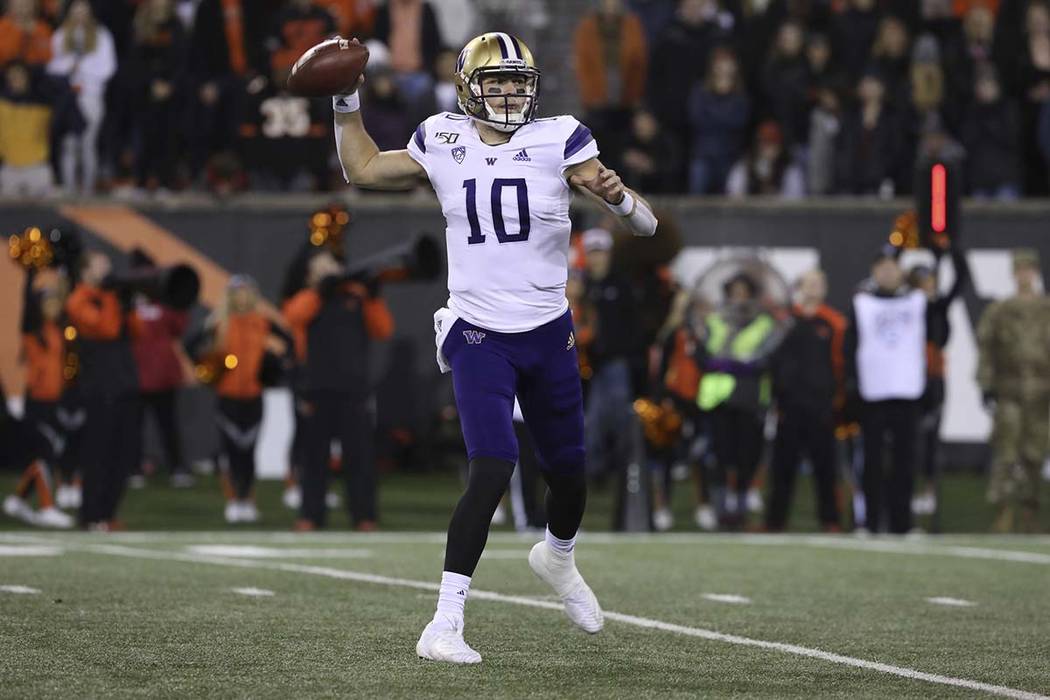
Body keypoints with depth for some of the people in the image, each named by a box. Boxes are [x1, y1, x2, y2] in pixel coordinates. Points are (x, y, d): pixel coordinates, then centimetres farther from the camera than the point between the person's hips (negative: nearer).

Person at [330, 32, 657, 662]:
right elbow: (364, 169, 18)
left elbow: (646, 224, -10)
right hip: (479, 337, -2)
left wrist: (617, 196, -31)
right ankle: (445, 624, -18)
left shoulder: (559, 142, -6)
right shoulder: (443, 144, 0)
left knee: (568, 473, 15)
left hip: (549, 333, 2)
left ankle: (558, 557, 51)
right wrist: (347, 104, 11)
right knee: (492, 470, -20)